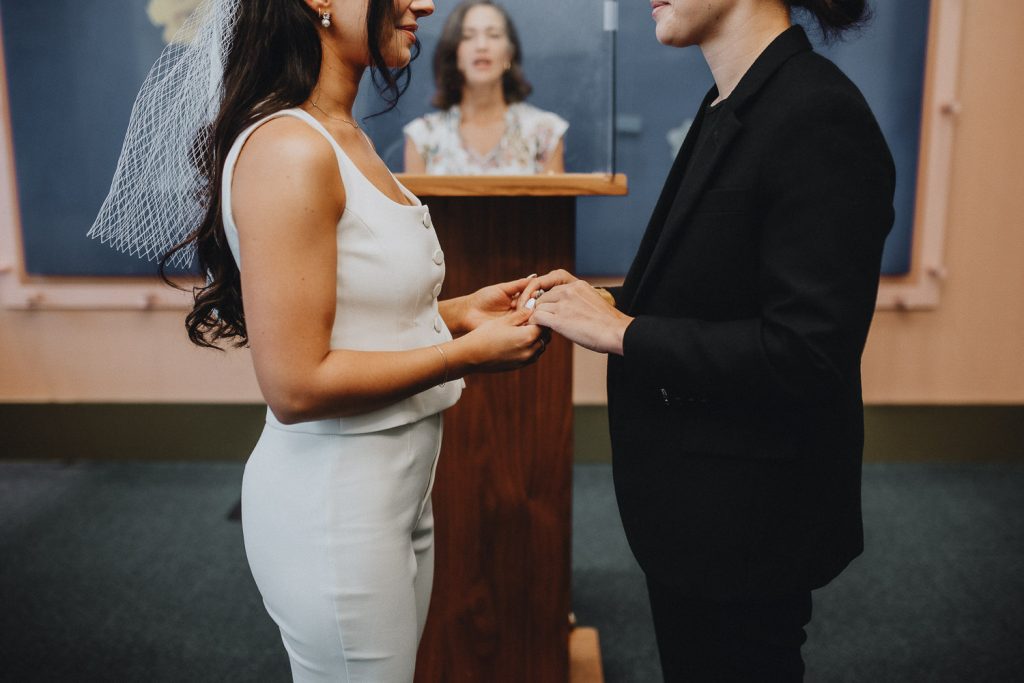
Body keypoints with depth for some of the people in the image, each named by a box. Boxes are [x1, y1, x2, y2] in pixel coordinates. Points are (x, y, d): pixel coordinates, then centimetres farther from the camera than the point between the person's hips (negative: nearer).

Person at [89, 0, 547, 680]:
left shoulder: (345, 139, 8)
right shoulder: (289, 148, -21)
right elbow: (295, 385, -24)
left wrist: (457, 311, 1)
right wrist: (468, 352, -17)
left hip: (396, 488, 9)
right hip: (334, 503, -9)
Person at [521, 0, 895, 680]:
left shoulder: (819, 118, -22)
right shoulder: (732, 107, 7)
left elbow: (806, 353, -27)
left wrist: (622, 332, -21)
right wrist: (611, 300, -1)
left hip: (746, 519, -9)